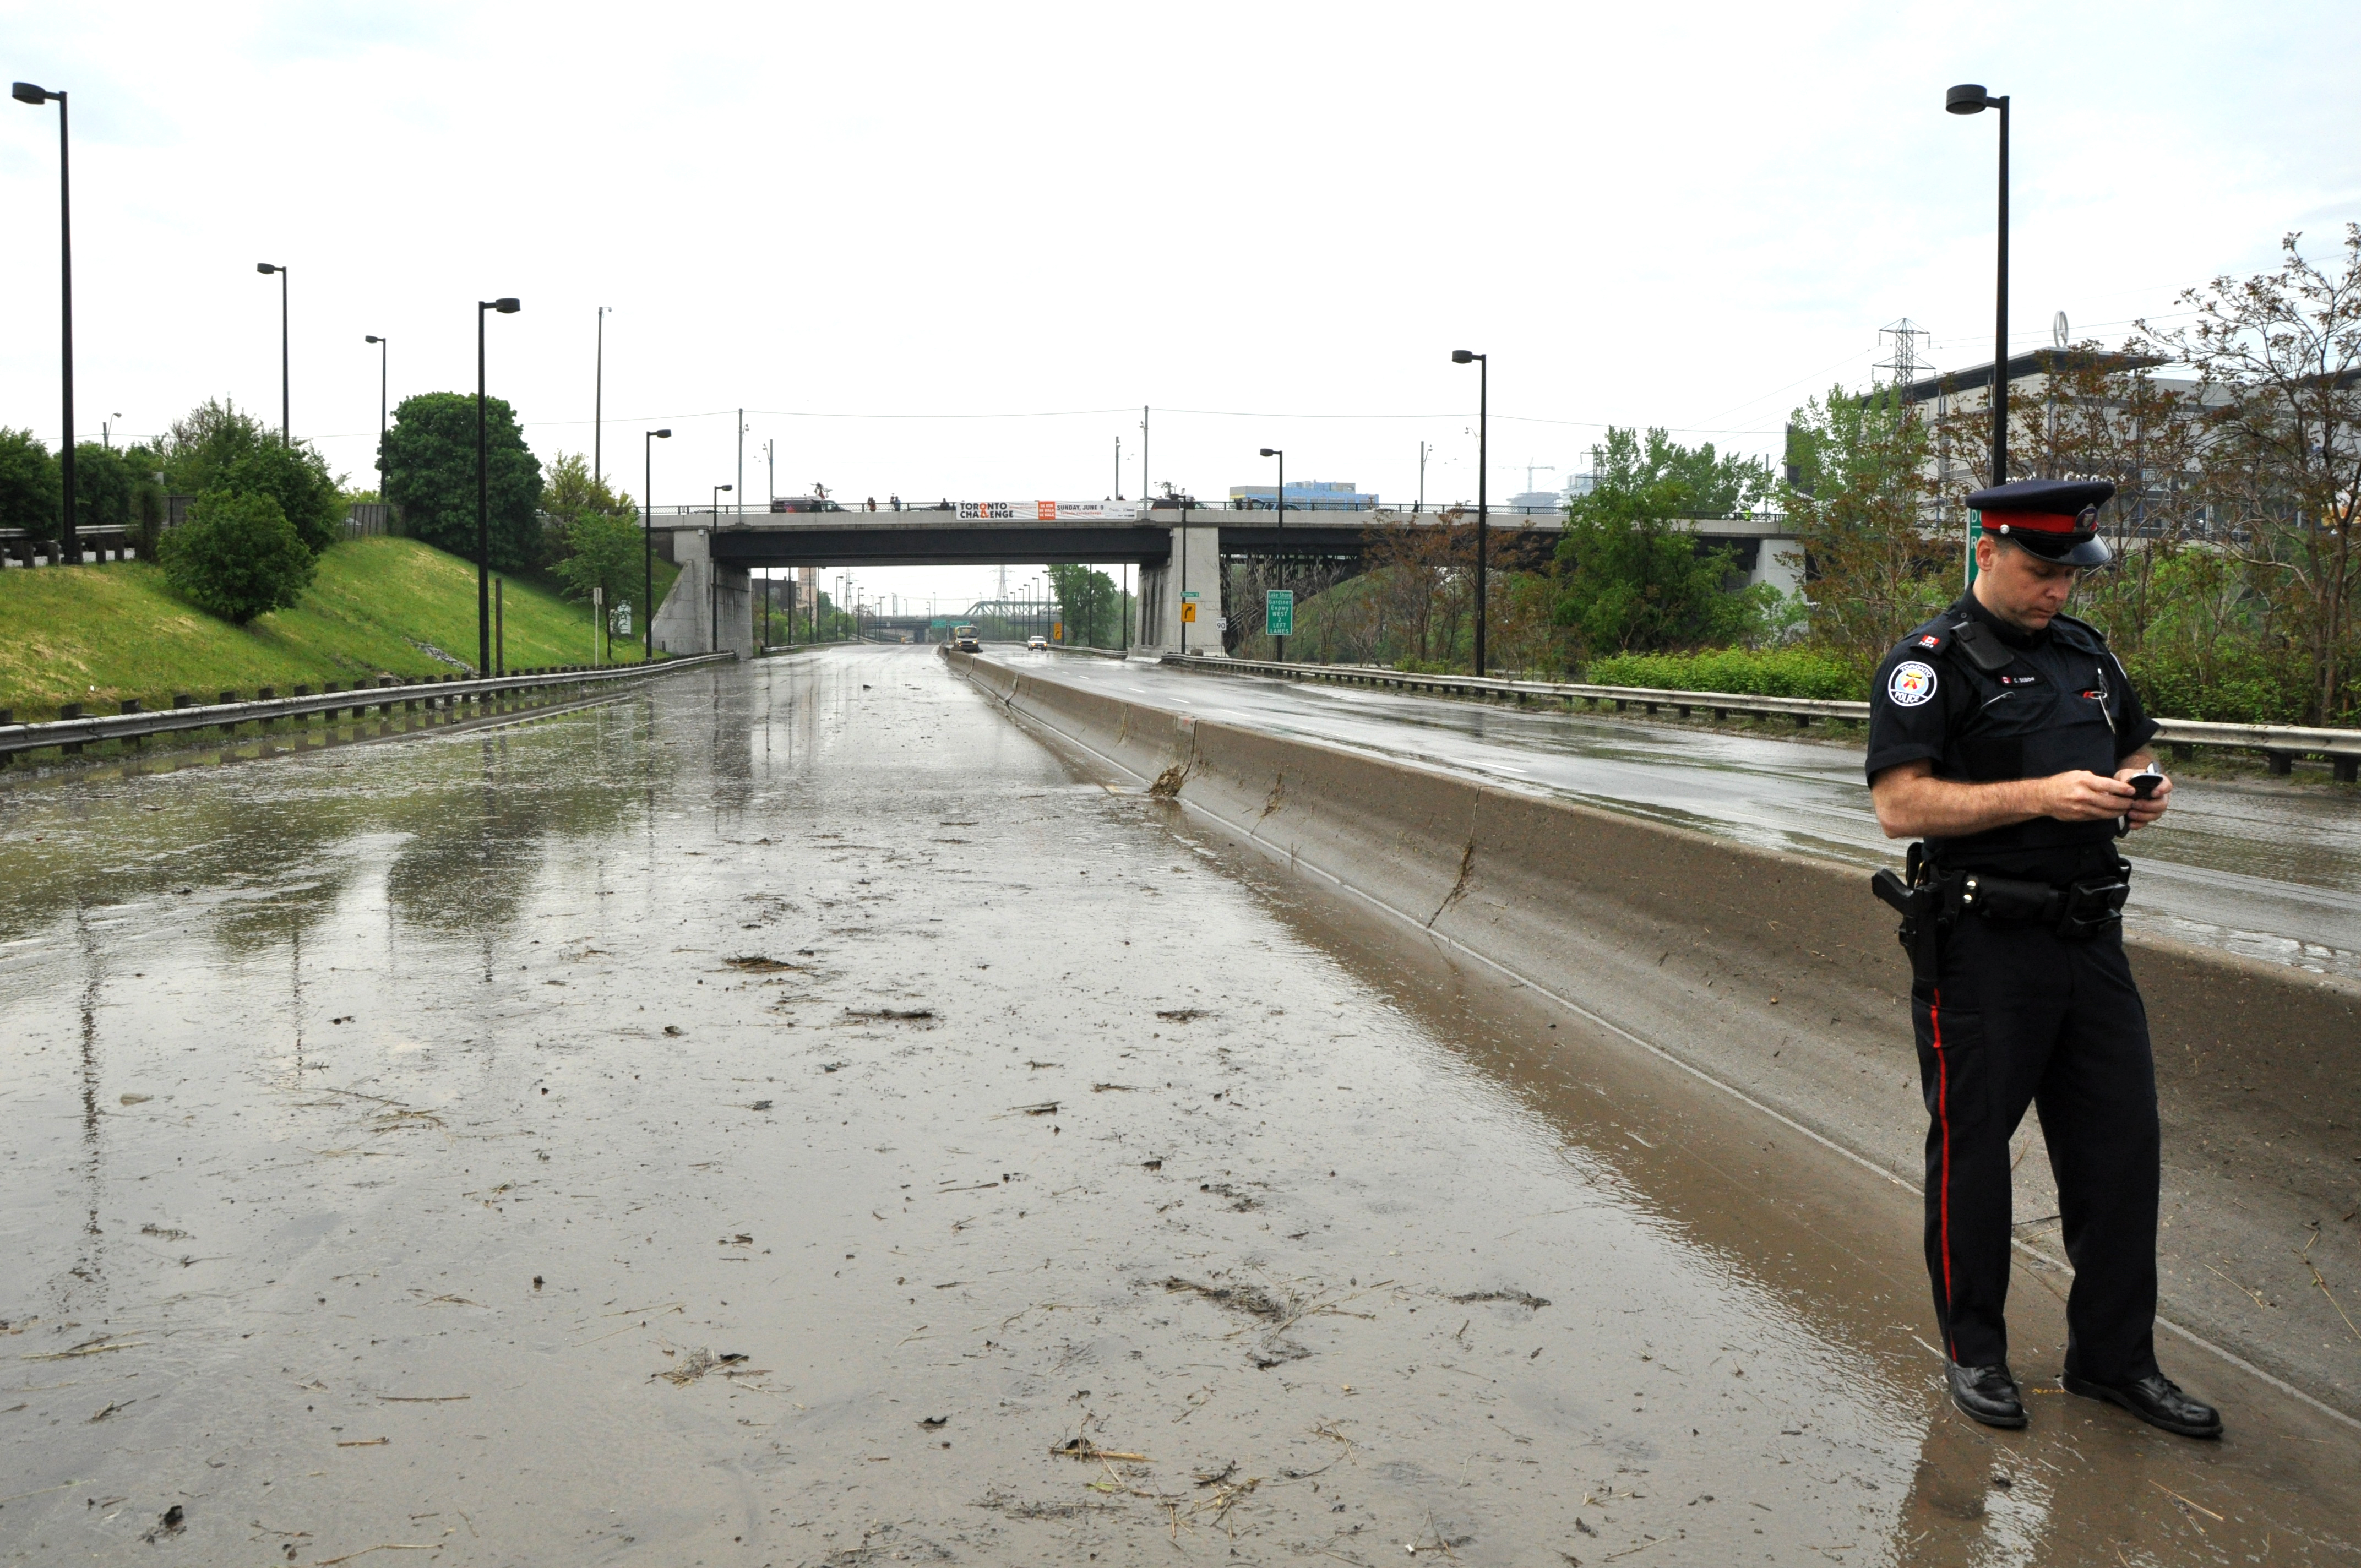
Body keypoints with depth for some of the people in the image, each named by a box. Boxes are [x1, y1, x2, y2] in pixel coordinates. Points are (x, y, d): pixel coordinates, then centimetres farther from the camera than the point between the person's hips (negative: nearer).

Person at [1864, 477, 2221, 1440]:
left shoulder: (2088, 652, 14)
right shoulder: (1931, 664, -9)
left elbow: (2134, 748, 27)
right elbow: (1900, 805, -17)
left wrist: (2143, 789, 3)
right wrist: (2043, 796, -23)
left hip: (2090, 938, 7)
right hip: (1983, 950, -7)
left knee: (2121, 1141, 9)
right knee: (1972, 1147, 5)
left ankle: (2113, 1356, 23)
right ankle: (1974, 1352, 22)